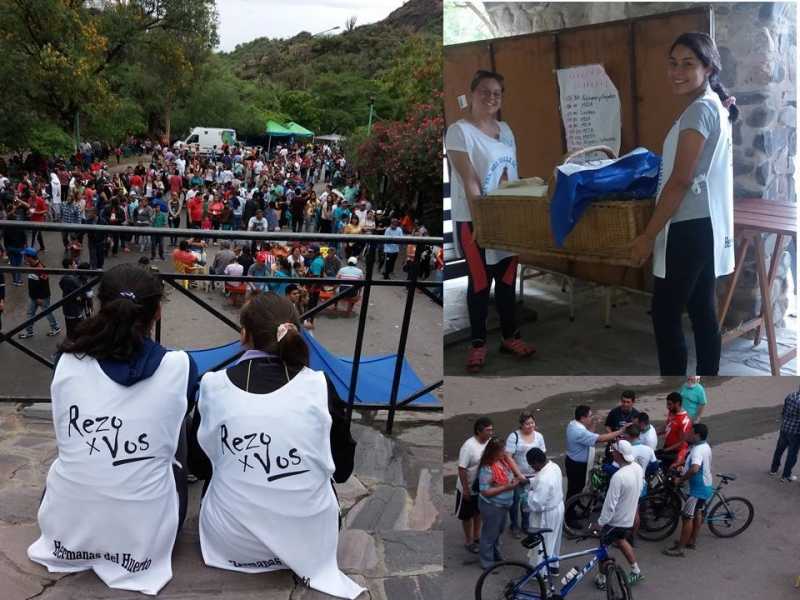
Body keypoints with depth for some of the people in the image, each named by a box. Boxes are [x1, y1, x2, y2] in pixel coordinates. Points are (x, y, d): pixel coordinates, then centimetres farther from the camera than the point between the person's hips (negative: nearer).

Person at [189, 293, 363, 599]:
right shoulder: (319, 385, -12)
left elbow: (199, 467, 4)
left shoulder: (213, 385, -11)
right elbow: (342, 469, 0)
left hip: (232, 542, 1)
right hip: (309, 541, 0)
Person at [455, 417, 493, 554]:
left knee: (478, 512, 24)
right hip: (468, 488, -6)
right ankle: (468, 541, 31)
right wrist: (465, 489, -21)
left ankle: (477, 537, 42)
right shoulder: (468, 446, -29)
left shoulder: (490, 442, -9)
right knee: (467, 515, 13)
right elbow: (461, 469, -24)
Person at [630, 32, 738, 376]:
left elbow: (681, 181, -19)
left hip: (690, 228, -10)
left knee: (666, 315, -2)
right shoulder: (714, 107, 16)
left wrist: (648, 235, -17)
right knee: (702, 312, 13)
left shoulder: (699, 110, -15)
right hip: (703, 226, 10)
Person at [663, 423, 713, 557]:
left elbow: (694, 469, -43)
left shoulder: (698, 450, -27)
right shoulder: (705, 446, 4)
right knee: (698, 513, 21)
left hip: (698, 488, -10)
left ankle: (680, 548, 1)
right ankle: (692, 541, 35)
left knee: (687, 517, -4)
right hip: (706, 486, 10)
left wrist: (680, 479, -29)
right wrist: (683, 468, 13)